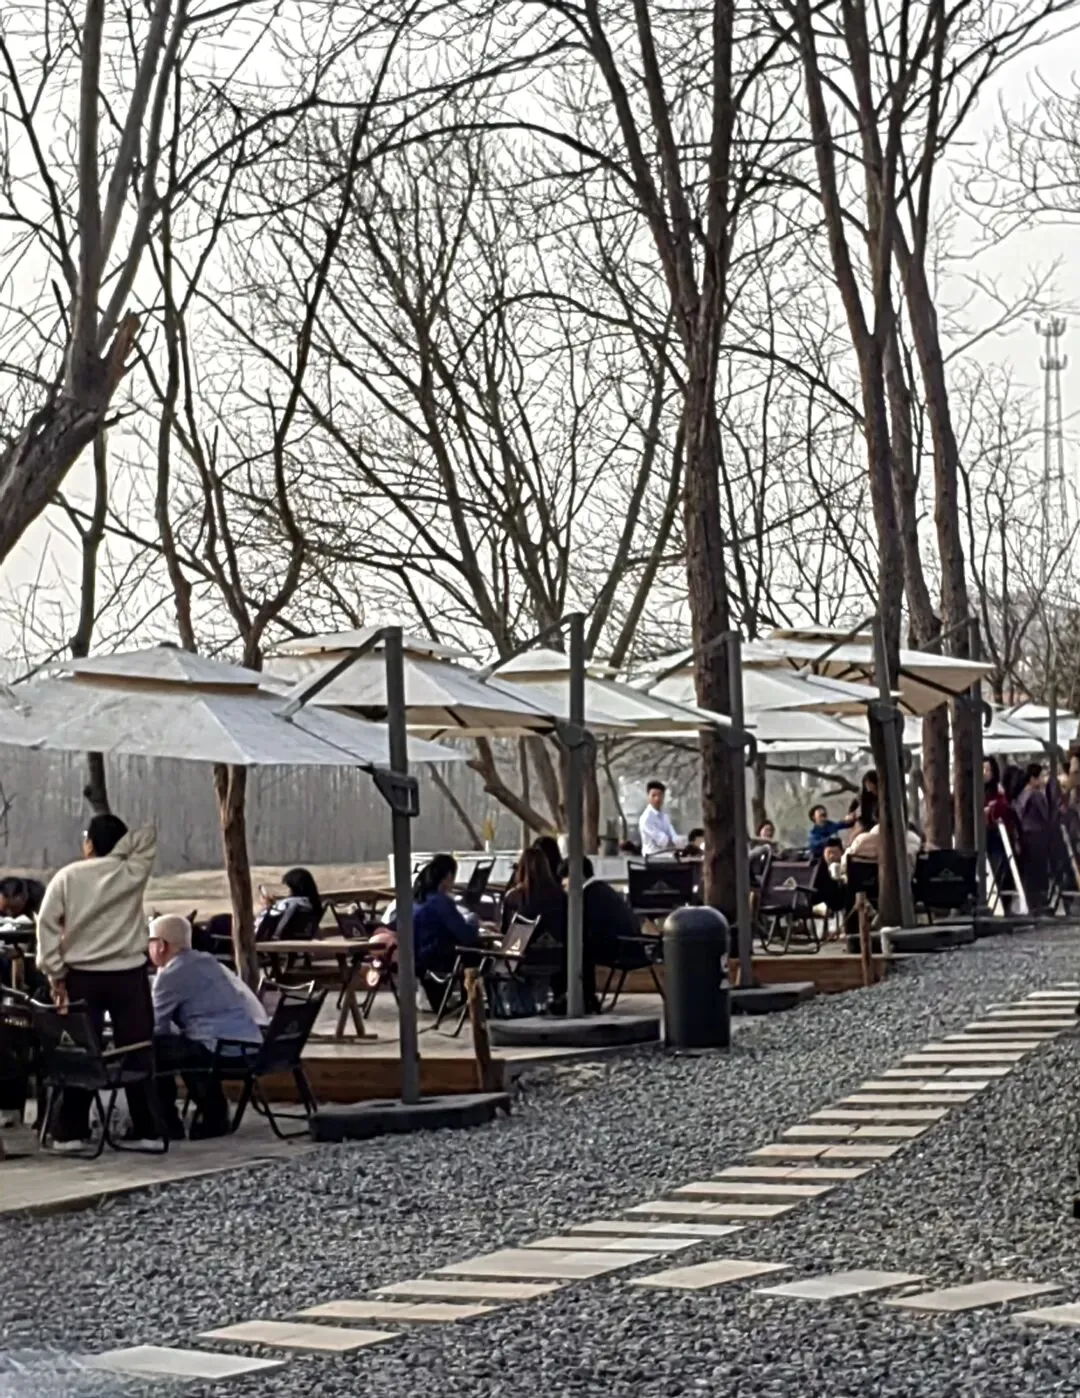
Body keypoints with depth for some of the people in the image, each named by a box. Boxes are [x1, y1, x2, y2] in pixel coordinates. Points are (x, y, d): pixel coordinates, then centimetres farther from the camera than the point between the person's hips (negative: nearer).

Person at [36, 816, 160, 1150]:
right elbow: (147, 835, 10)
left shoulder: (67, 877, -1)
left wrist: (55, 975, -2)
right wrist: (118, 850, 7)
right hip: (128, 976, 0)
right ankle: (147, 1131, 5)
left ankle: (70, 1132, 5)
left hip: (82, 977, 0)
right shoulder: (133, 873, -3)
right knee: (137, 1053, 4)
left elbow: (47, 924, -5)